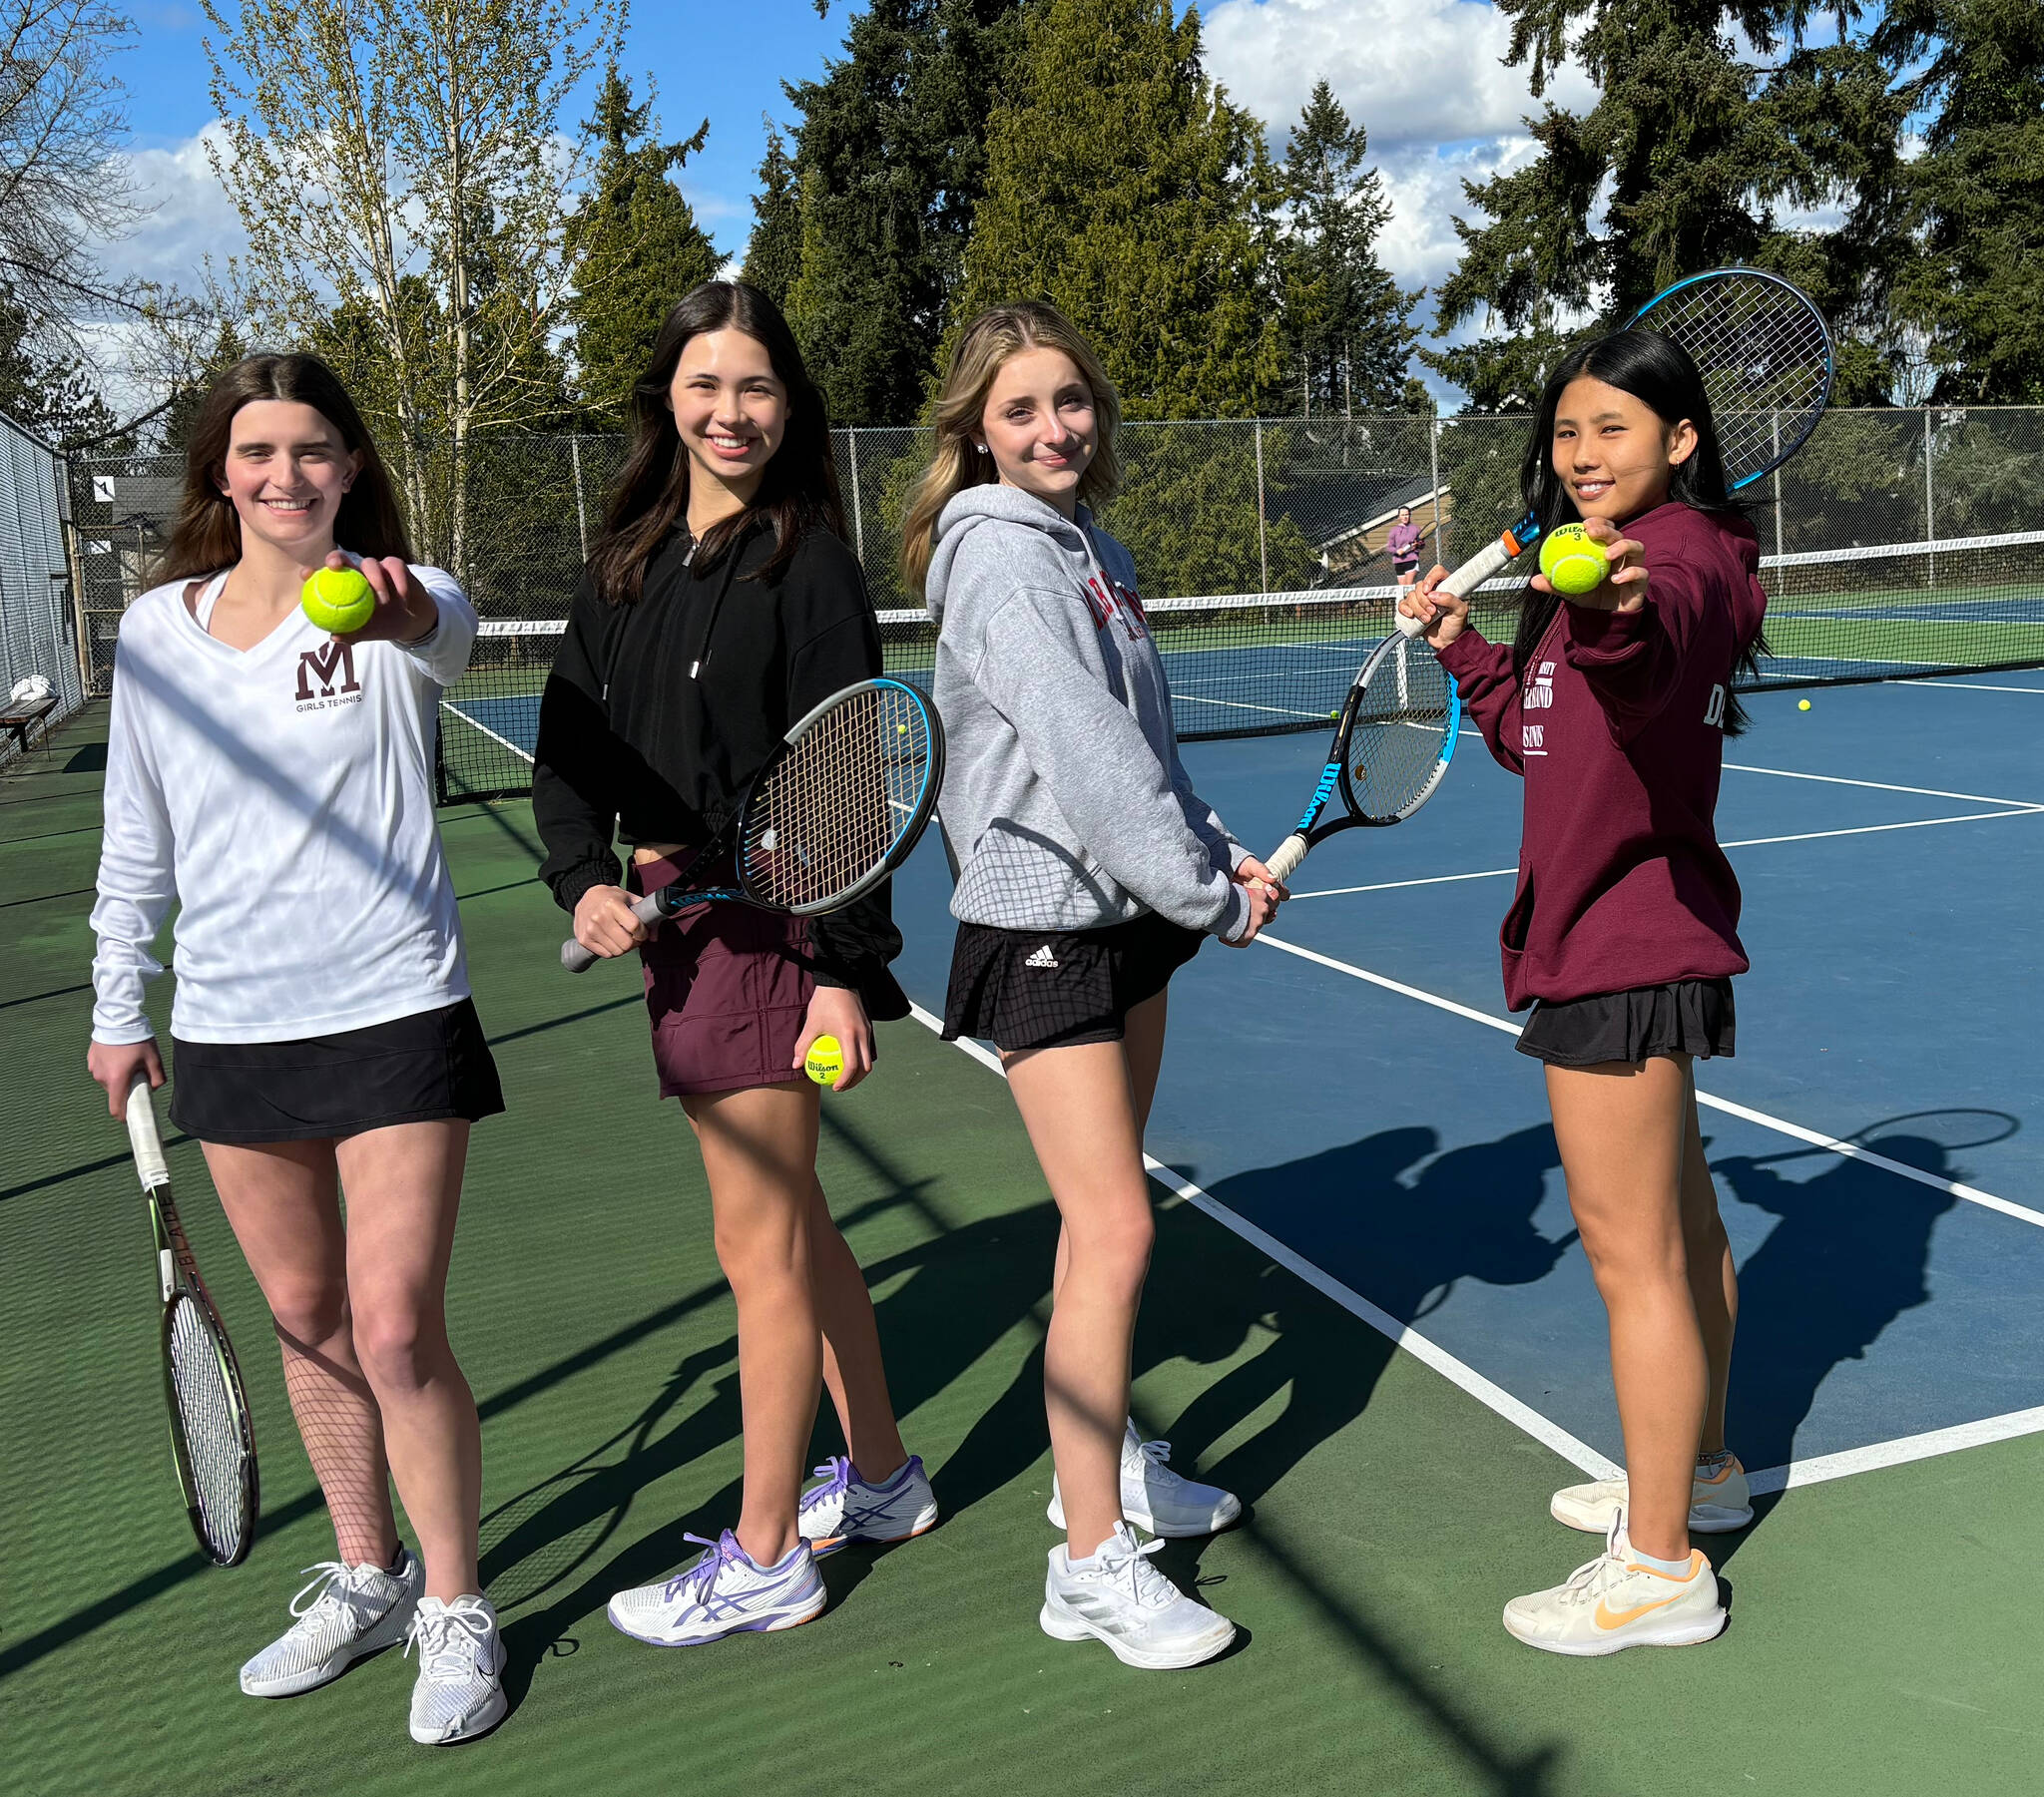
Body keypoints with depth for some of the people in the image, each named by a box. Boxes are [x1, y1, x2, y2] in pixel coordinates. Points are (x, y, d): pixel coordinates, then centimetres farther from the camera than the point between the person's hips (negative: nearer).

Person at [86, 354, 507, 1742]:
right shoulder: (156, 630, 6)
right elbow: (137, 843, 14)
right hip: (229, 1029, 4)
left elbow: (448, 636, -32)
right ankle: (367, 1578, 35)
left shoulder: (401, 603, -6)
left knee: (396, 1332, -5)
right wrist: (120, 1007, 15)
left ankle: (456, 1609, 17)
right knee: (307, 1322, 15)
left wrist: (407, 612, -54)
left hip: (394, 1014, -4)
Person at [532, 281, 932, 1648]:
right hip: (670, 921, 8)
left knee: (761, 1245, 2)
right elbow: (568, 746, 9)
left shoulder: (808, 562, -9)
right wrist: (587, 881, -8)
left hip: (770, 921, -7)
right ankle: (882, 1477, 37)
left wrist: (843, 969, -17)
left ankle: (763, 1560, 19)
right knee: (796, 1225, 18)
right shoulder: (626, 567, 11)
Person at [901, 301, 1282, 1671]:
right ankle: (1092, 1566, 3)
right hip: (1043, 924, -9)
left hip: (1127, 916, 9)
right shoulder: (999, 553, -14)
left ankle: (1102, 1462, 34)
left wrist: (1216, 847, 4)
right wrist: (1212, 895, -16)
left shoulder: (1093, 548, 14)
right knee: (1113, 1228, -9)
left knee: (1105, 1212, 17)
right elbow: (1084, 759, -21)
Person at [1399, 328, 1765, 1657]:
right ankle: (1698, 1471, 40)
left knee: (1632, 1251, -3)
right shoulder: (1607, 566, 15)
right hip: (1635, 940, 11)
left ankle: (1662, 1569, 9)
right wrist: (1462, 644, 13)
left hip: (1625, 948, -11)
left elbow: (1667, 628, -43)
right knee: (1680, 1221, 22)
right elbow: (1537, 737, 22)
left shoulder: (1682, 553, -17)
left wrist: (1616, 609, -64)